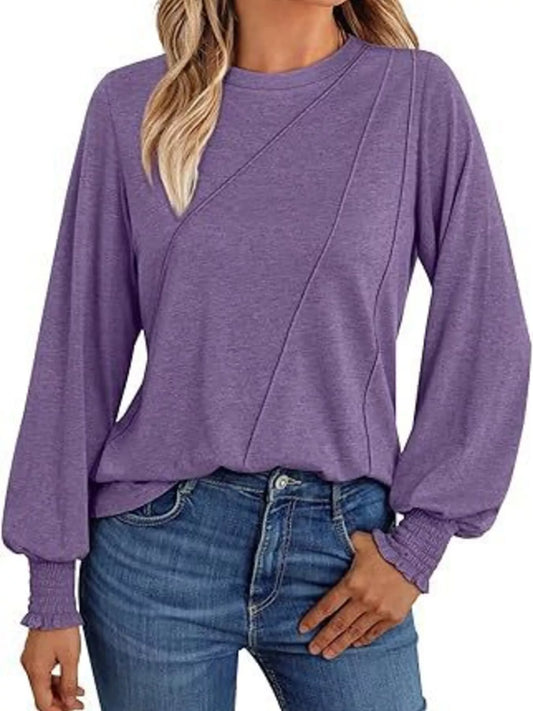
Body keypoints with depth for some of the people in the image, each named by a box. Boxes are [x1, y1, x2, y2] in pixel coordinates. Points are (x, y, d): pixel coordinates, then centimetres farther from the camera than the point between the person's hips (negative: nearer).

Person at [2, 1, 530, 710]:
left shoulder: (417, 94, -2)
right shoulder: (132, 105, 0)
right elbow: (81, 346, 1)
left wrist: (417, 545, -3)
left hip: (345, 543, 0)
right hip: (157, 545, 1)